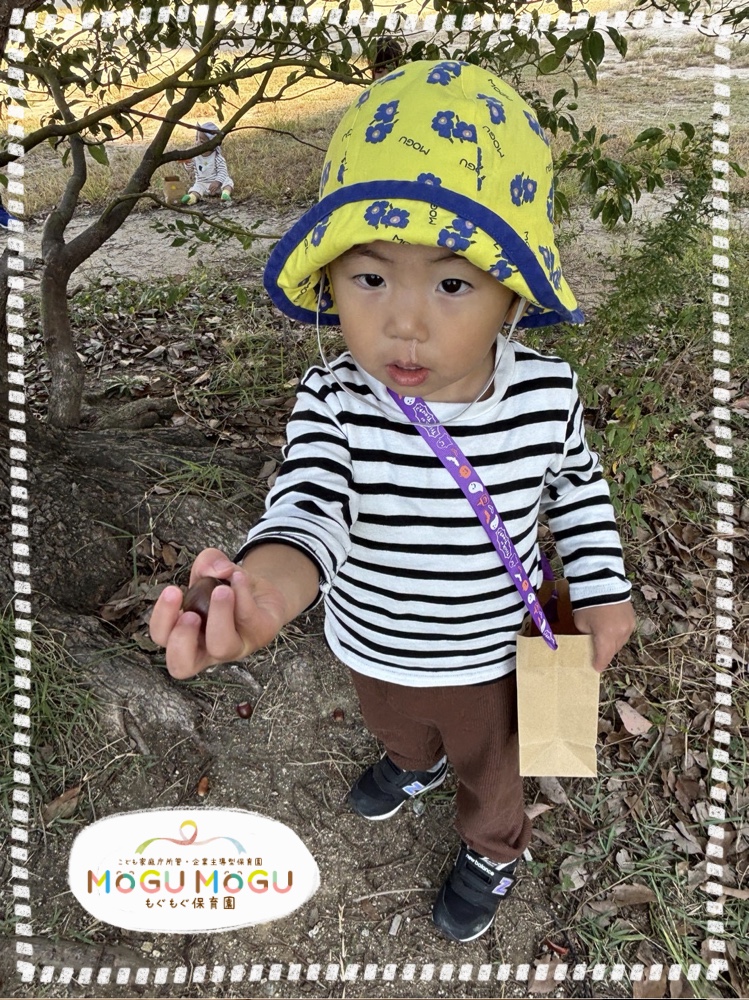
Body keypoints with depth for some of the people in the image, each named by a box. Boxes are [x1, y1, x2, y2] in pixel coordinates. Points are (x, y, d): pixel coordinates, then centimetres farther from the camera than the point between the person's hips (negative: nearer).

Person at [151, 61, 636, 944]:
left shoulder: (547, 396, -26)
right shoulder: (333, 403, -29)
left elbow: (577, 488, -6)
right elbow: (309, 503, -43)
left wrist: (601, 591, -4)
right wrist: (270, 577, -65)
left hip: (491, 659, -1)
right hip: (373, 649, 2)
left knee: (489, 764, 29)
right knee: (393, 729, 36)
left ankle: (492, 849, 64)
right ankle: (416, 762, 74)